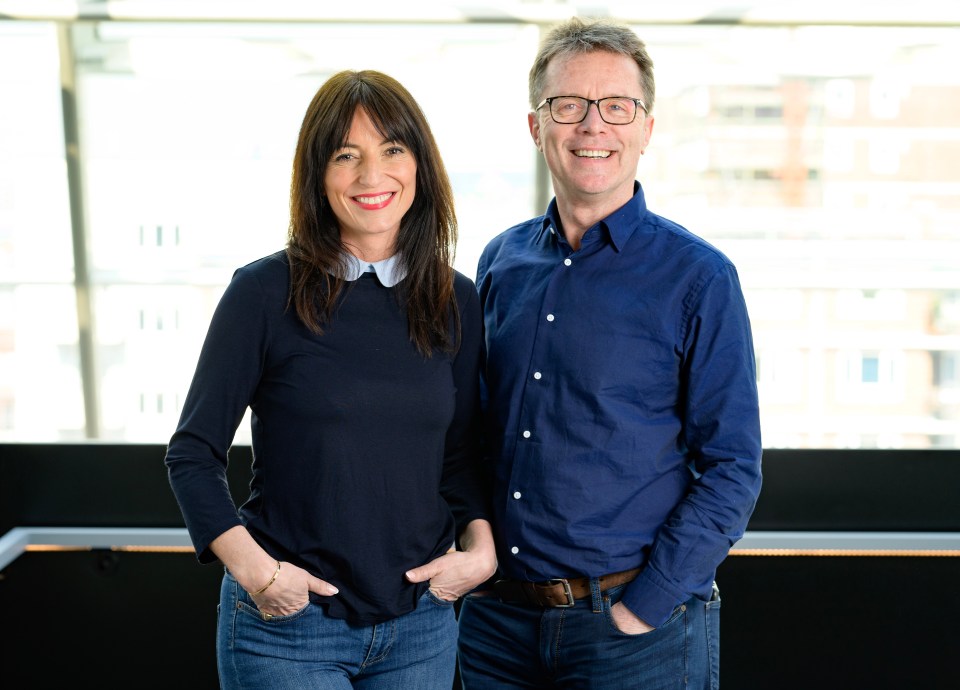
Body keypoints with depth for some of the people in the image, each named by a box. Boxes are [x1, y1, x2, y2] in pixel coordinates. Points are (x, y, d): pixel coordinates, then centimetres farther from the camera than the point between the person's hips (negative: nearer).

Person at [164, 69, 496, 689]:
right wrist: (253, 568, -16)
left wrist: (481, 547, -4)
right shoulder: (265, 291, -8)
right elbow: (194, 452, -5)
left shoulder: (457, 301, 3)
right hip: (287, 620, -3)